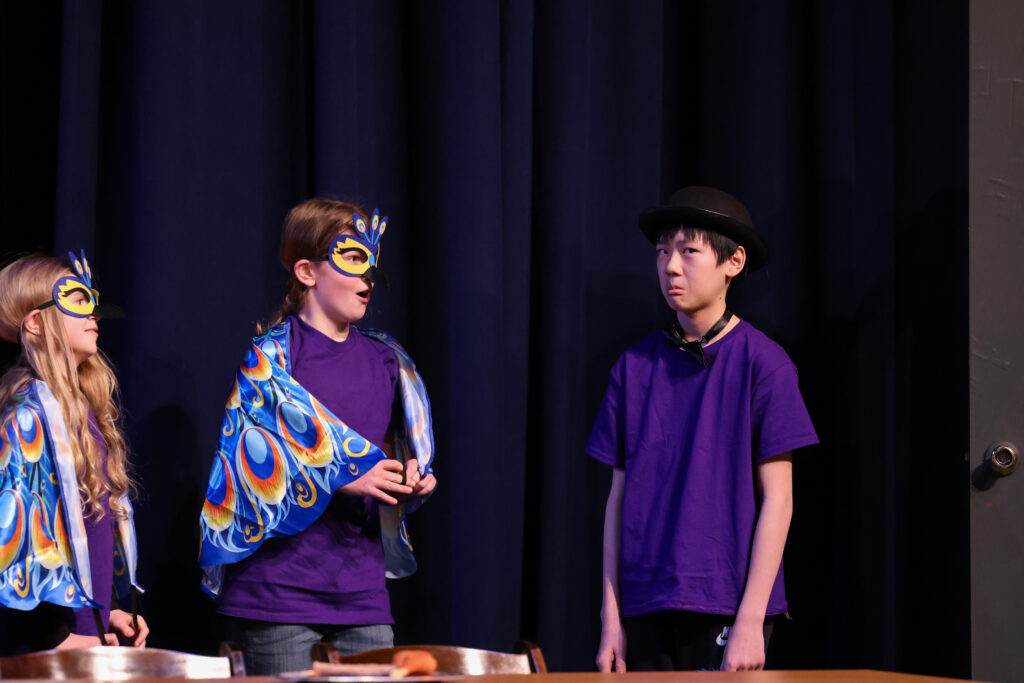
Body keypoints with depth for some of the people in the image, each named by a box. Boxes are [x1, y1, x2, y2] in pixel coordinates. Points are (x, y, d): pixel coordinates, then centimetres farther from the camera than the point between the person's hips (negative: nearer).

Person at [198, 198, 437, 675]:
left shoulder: (386, 362, 14)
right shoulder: (269, 356, -3)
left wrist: (410, 482, 2)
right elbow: (250, 456, -11)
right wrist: (341, 477, -17)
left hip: (362, 590, 5)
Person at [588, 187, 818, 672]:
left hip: (725, 610, -4)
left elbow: (777, 499, -4)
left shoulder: (761, 363, -2)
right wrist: (611, 617, 6)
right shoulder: (635, 367, 9)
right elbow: (619, 497, 11)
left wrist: (751, 619, -9)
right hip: (646, 609, 4)